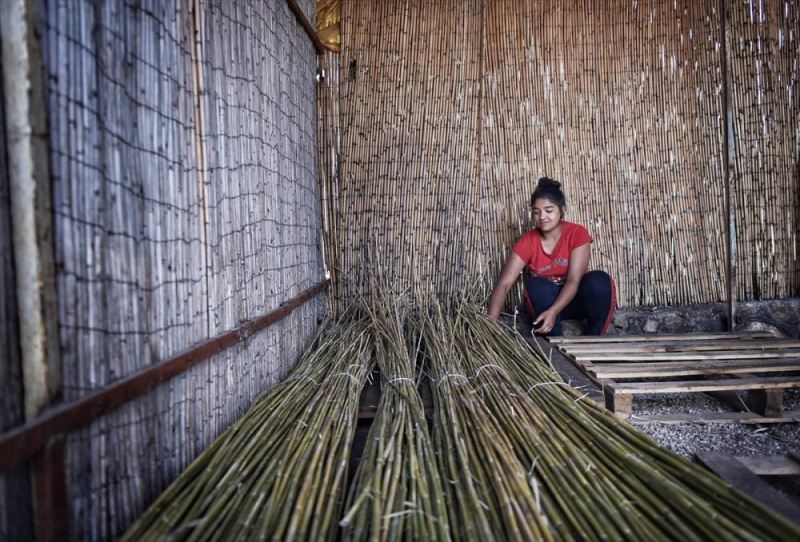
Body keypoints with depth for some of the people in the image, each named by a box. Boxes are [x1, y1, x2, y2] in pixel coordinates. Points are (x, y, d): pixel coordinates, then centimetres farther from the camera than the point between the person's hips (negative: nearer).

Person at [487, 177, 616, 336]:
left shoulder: (577, 233, -16)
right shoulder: (527, 242, -14)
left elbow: (573, 281, -25)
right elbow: (503, 284, -23)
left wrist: (553, 312, -41)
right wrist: (491, 321, -39)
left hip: (575, 298, 0)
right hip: (545, 300, 1)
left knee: (599, 280, -31)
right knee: (537, 285, -33)